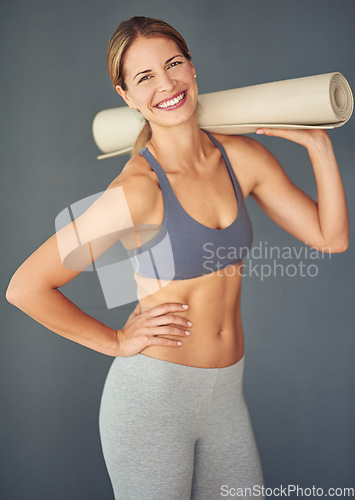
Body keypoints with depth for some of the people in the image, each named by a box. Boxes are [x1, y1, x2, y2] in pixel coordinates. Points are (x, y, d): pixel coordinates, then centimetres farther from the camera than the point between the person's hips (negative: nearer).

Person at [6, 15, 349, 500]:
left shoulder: (242, 156, -2)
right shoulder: (139, 187, -20)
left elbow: (331, 237, 3)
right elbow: (25, 287, -20)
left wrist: (319, 144, -6)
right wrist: (117, 341, -11)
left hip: (226, 394, 6)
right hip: (152, 396, -5)